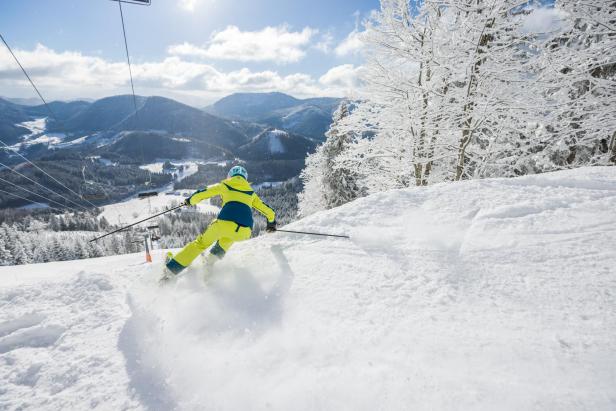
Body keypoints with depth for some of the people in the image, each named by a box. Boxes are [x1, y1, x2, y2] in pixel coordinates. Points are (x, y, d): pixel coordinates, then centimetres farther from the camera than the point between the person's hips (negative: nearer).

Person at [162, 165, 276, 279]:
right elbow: (269, 211, 28)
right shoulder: (251, 192, 27)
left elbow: (200, 194, 20)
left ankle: (170, 270, 23)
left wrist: (190, 201, 40)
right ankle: (212, 259, 28)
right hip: (244, 233, 2)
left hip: (225, 223, -2)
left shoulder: (224, 185, 21)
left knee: (201, 243, 22)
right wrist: (272, 222, 47)